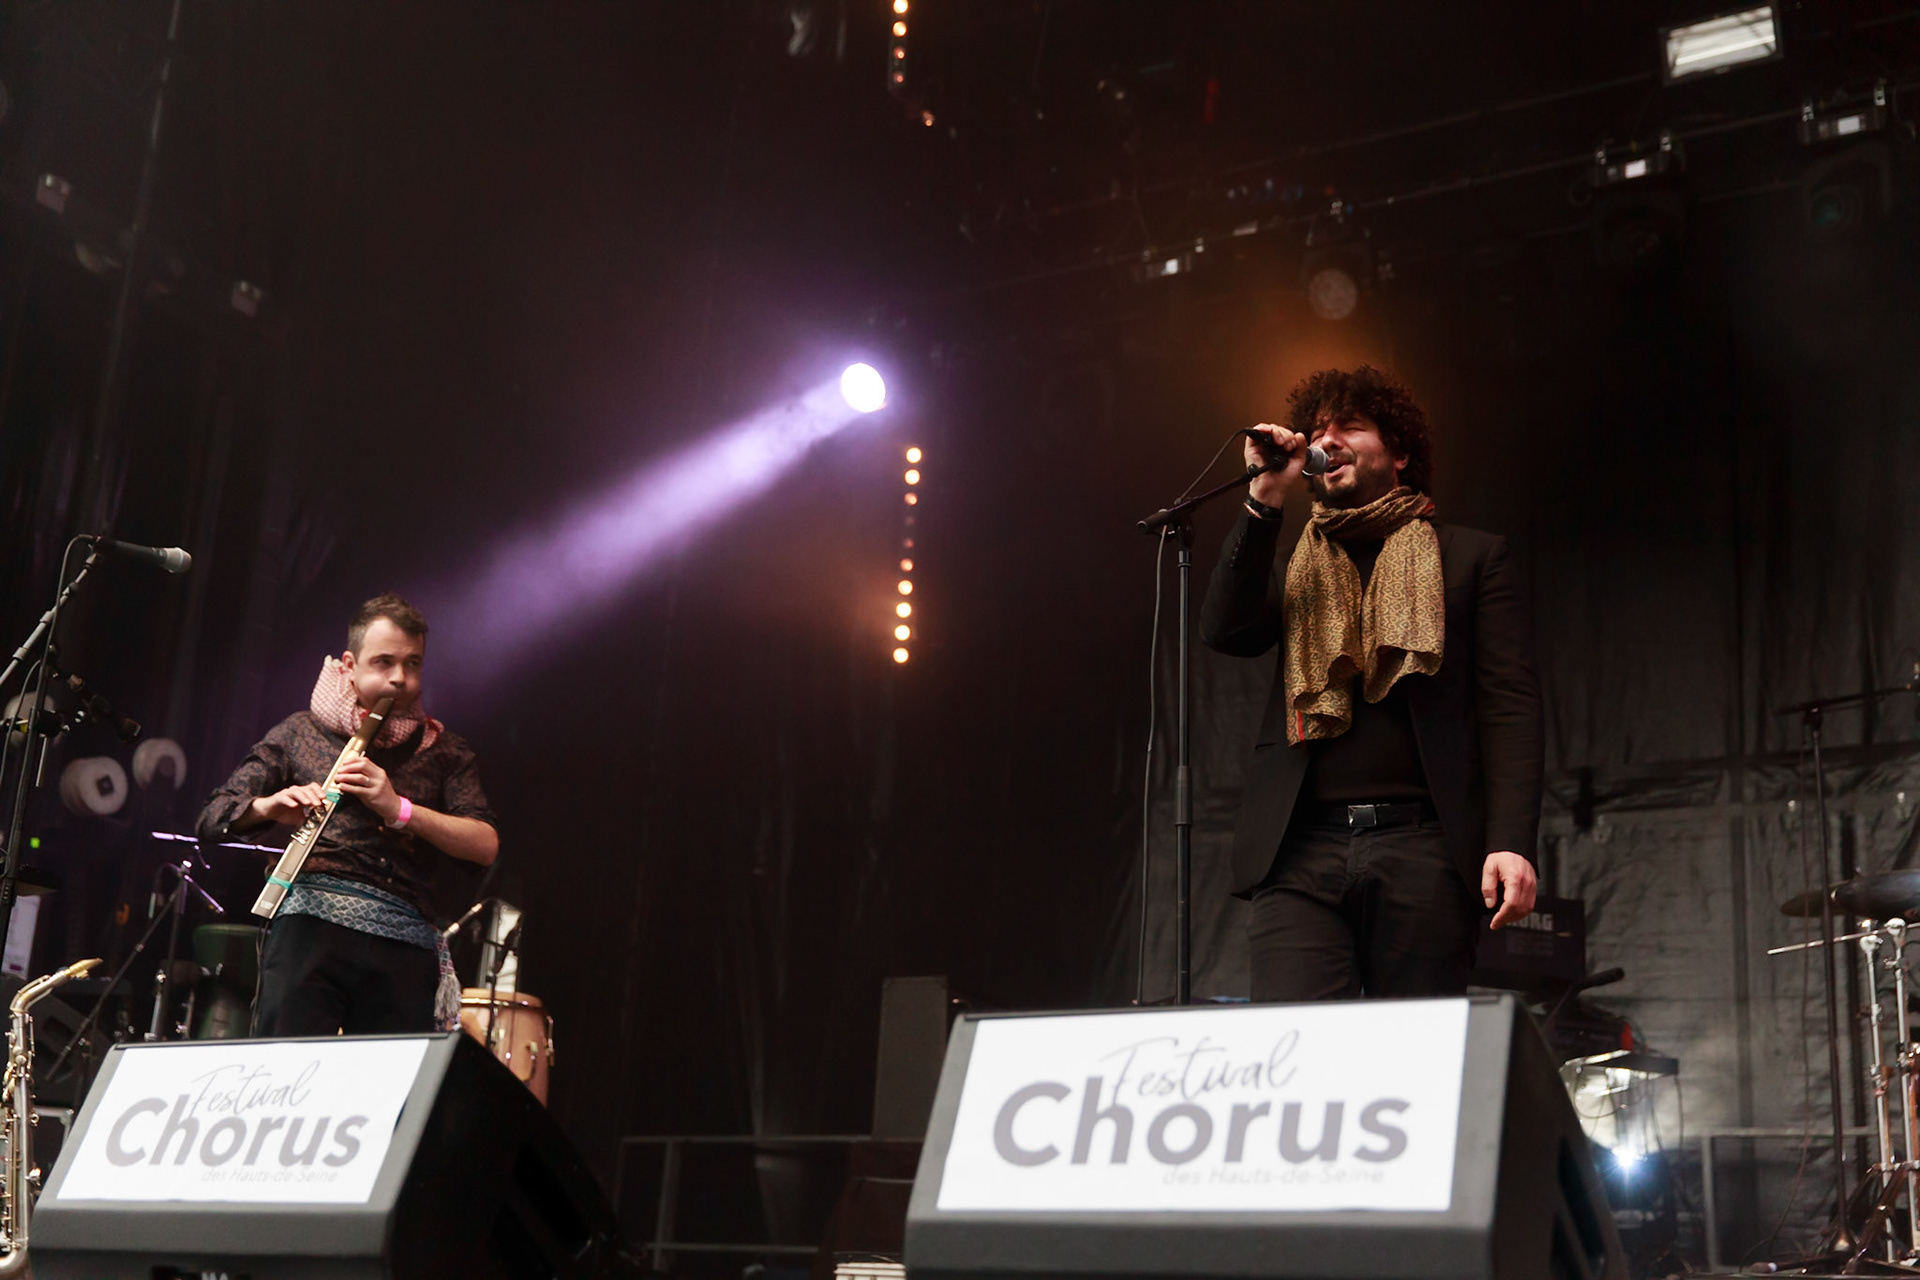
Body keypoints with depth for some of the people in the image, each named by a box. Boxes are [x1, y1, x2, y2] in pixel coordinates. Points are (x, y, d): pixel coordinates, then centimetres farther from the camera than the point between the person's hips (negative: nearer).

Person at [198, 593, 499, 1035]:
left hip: (406, 946, 2)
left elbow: (485, 845, 4)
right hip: (313, 920, -2)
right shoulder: (301, 732, 19)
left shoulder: (444, 752, 20)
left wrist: (399, 809, -9)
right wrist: (268, 806, -10)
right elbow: (213, 819, 13)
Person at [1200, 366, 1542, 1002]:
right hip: (1300, 854, 2)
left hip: (1422, 852, -1)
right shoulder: (1290, 569, 22)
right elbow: (1225, 631, 2)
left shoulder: (1474, 558, 14)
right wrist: (1265, 498, 1)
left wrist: (1512, 842, -9)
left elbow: (1511, 707, 4)